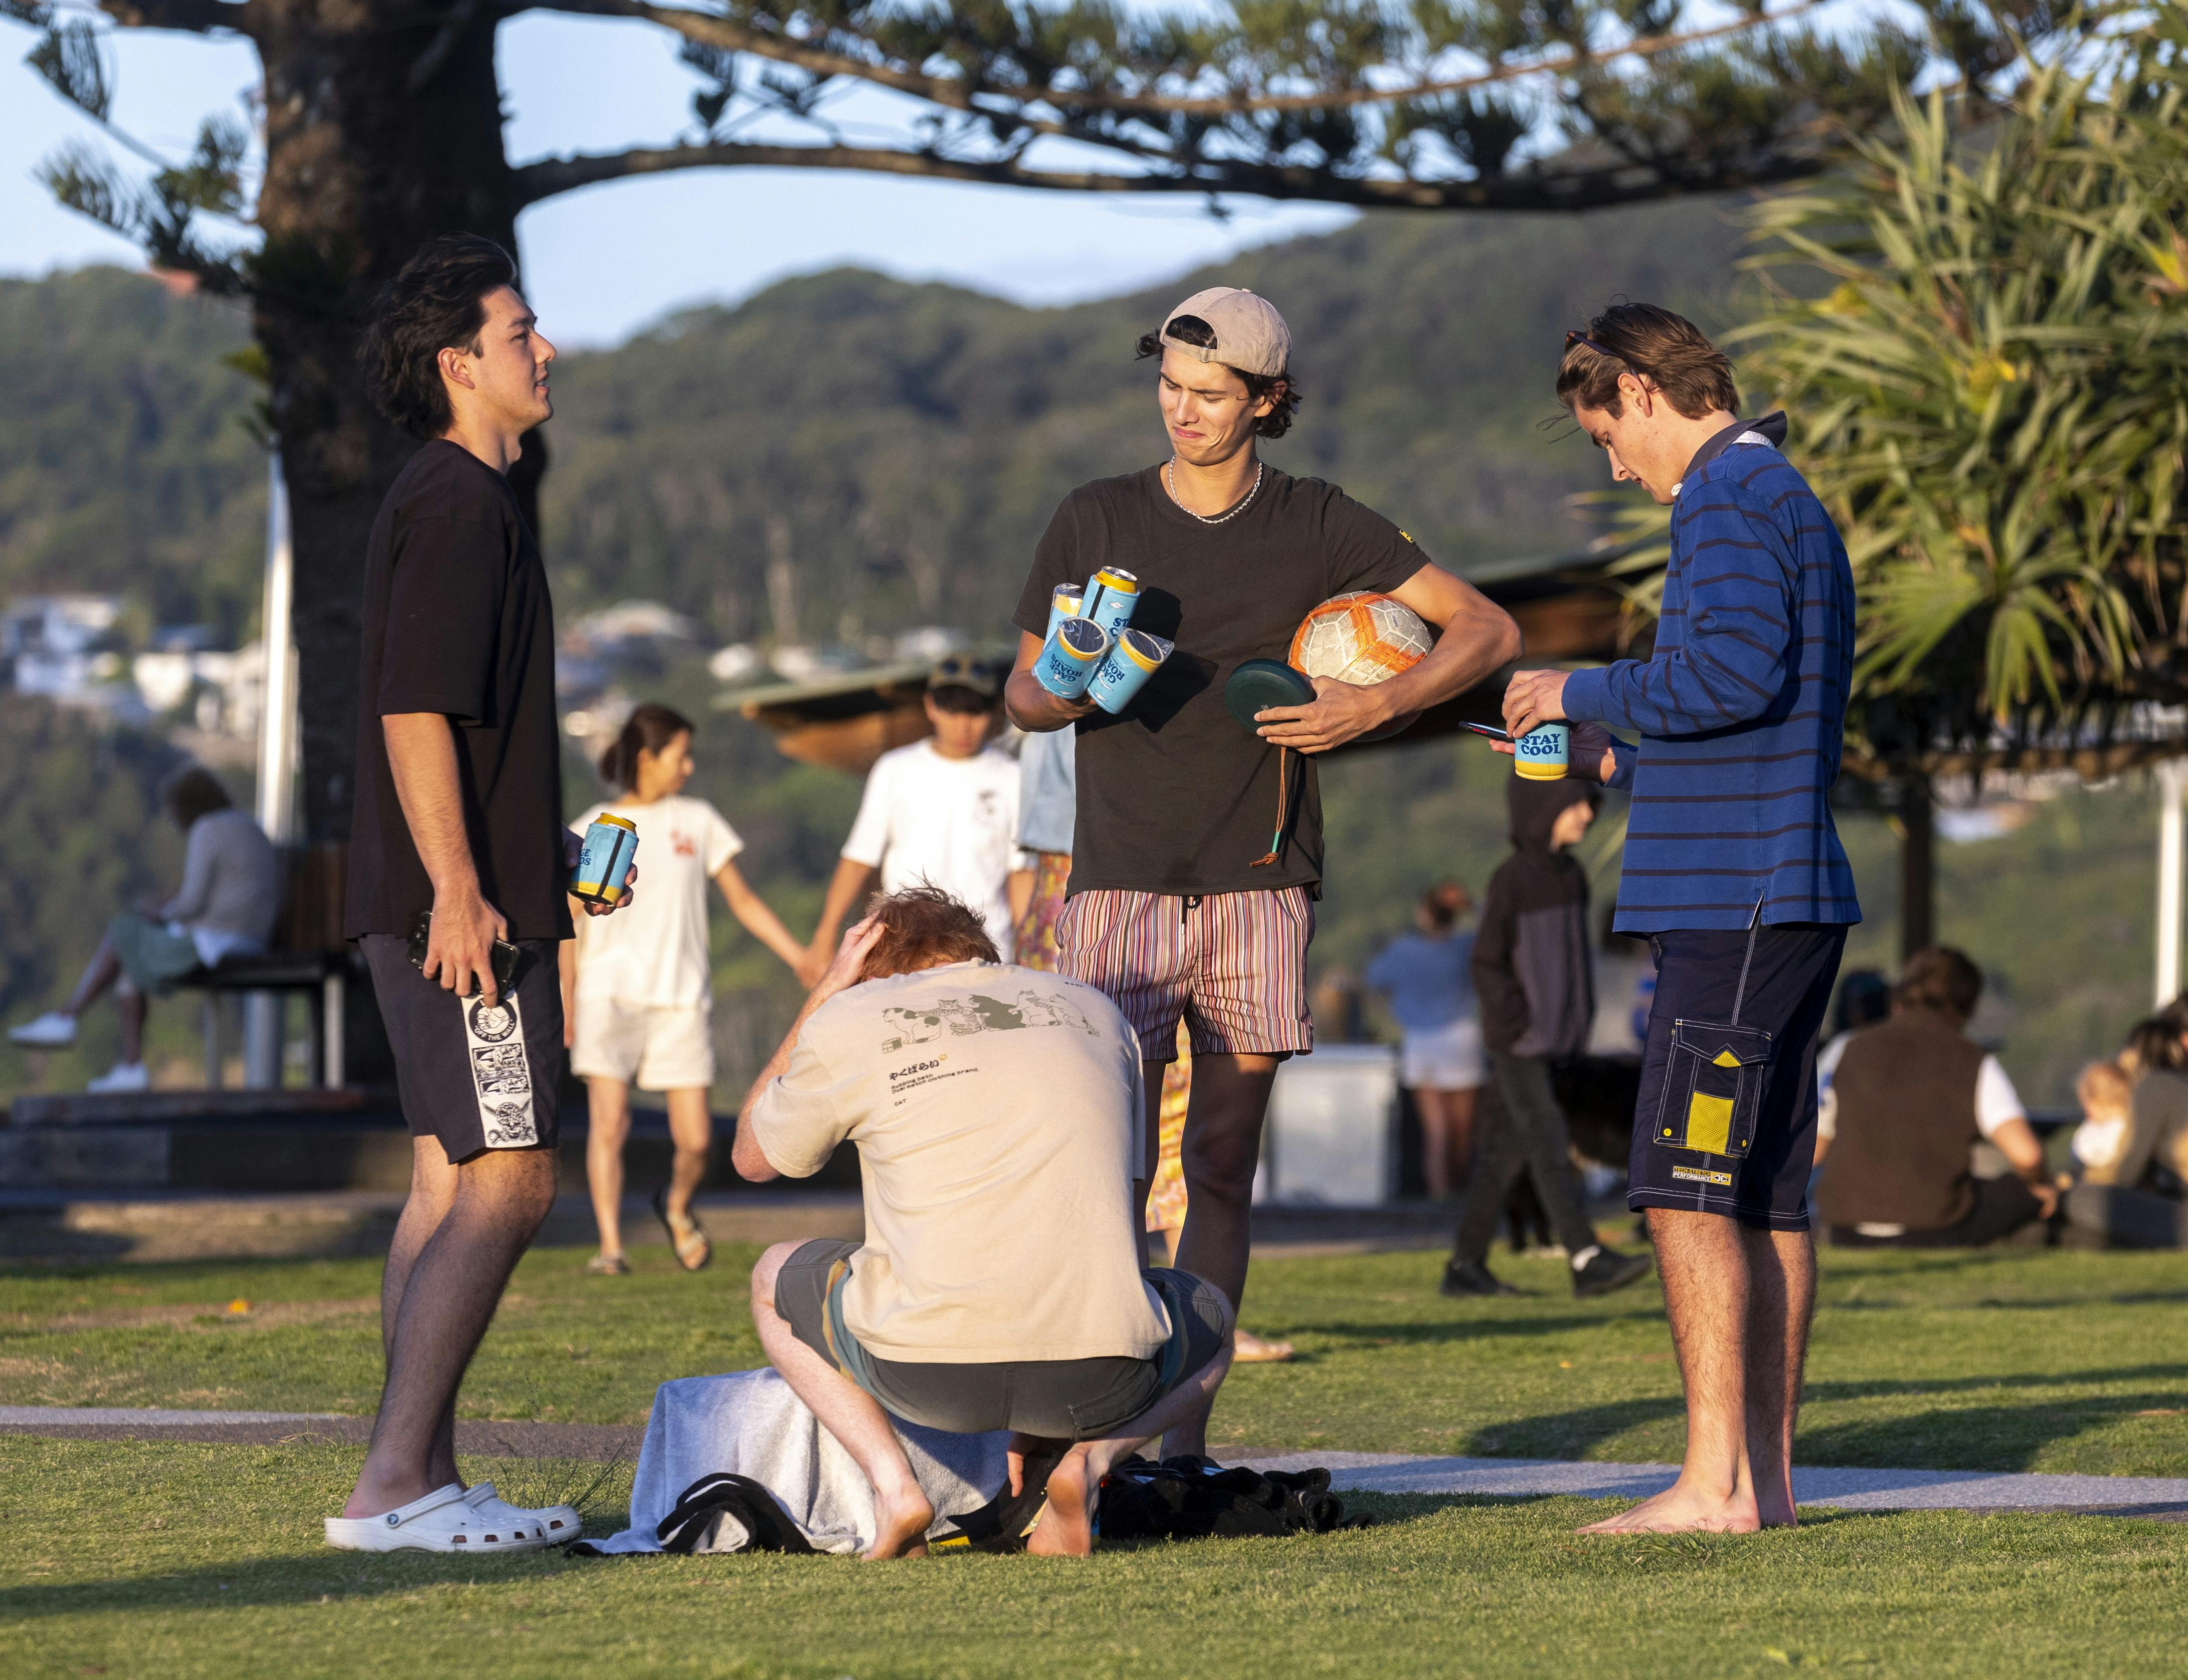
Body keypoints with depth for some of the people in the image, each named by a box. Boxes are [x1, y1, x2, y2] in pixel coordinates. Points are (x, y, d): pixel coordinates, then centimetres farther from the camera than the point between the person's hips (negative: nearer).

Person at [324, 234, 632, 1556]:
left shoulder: (465, 502, 19)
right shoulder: (458, 505, -13)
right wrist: (459, 887, -23)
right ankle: (393, 1484, -14)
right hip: (460, 903, -11)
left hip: (479, 895, 11)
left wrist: (554, 845, 27)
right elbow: (417, 711, -20)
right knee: (509, 1182, -12)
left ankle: (426, 1481, 11)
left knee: (454, 1182, 10)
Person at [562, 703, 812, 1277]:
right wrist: (565, 1003, 1)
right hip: (609, 993, -2)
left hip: (682, 999, 2)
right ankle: (610, 1246, -7)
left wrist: (800, 958, 7)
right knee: (610, 1123, -14)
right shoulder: (592, 831, 4)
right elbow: (571, 924, 6)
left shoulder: (697, 821, 10)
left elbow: (743, 900, 14)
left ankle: (676, 1206, 29)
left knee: (695, 1140, -2)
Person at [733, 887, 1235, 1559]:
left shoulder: (849, 1025, 10)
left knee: (775, 1276, 30)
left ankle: (892, 1480, 5)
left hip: (926, 1374, -1)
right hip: (1097, 1381, 1)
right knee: (1211, 1321, 36)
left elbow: (752, 1156, 29)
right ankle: (1087, 1459, 4)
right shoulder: (1094, 1012, 21)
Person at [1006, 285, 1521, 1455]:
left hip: (1259, 888, 1)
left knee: (1222, 1170, 1)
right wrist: (1064, 689, -11)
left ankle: (1184, 1434, 3)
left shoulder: (1317, 527, 8)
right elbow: (1021, 696, 13)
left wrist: (1369, 709, -6)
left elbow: (1486, 631, 9)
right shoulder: (1095, 520, 8)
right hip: (1122, 880, -1)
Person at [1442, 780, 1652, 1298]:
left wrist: (1580, 1023, 12)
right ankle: (1587, 1259, -23)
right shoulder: (1511, 880, -12)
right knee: (1549, 1144, -15)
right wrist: (1522, 1025, -16)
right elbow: (1487, 966, -12)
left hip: (1555, 1044, 7)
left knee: (1507, 1150, 9)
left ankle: (1466, 1265, 14)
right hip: (1517, 1044, -7)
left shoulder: (1572, 878, 11)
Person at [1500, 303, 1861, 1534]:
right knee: (1769, 1192, 10)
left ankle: (1716, 1480, -13)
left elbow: (1735, 671, -23)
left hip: (1734, 900, -10)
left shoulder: (1730, 501, -9)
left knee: (1688, 1188, -11)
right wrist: (1619, 756, 22)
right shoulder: (1793, 502, 22)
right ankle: (1767, 1473, 13)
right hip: (1795, 892, 10)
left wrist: (1586, 693, -9)